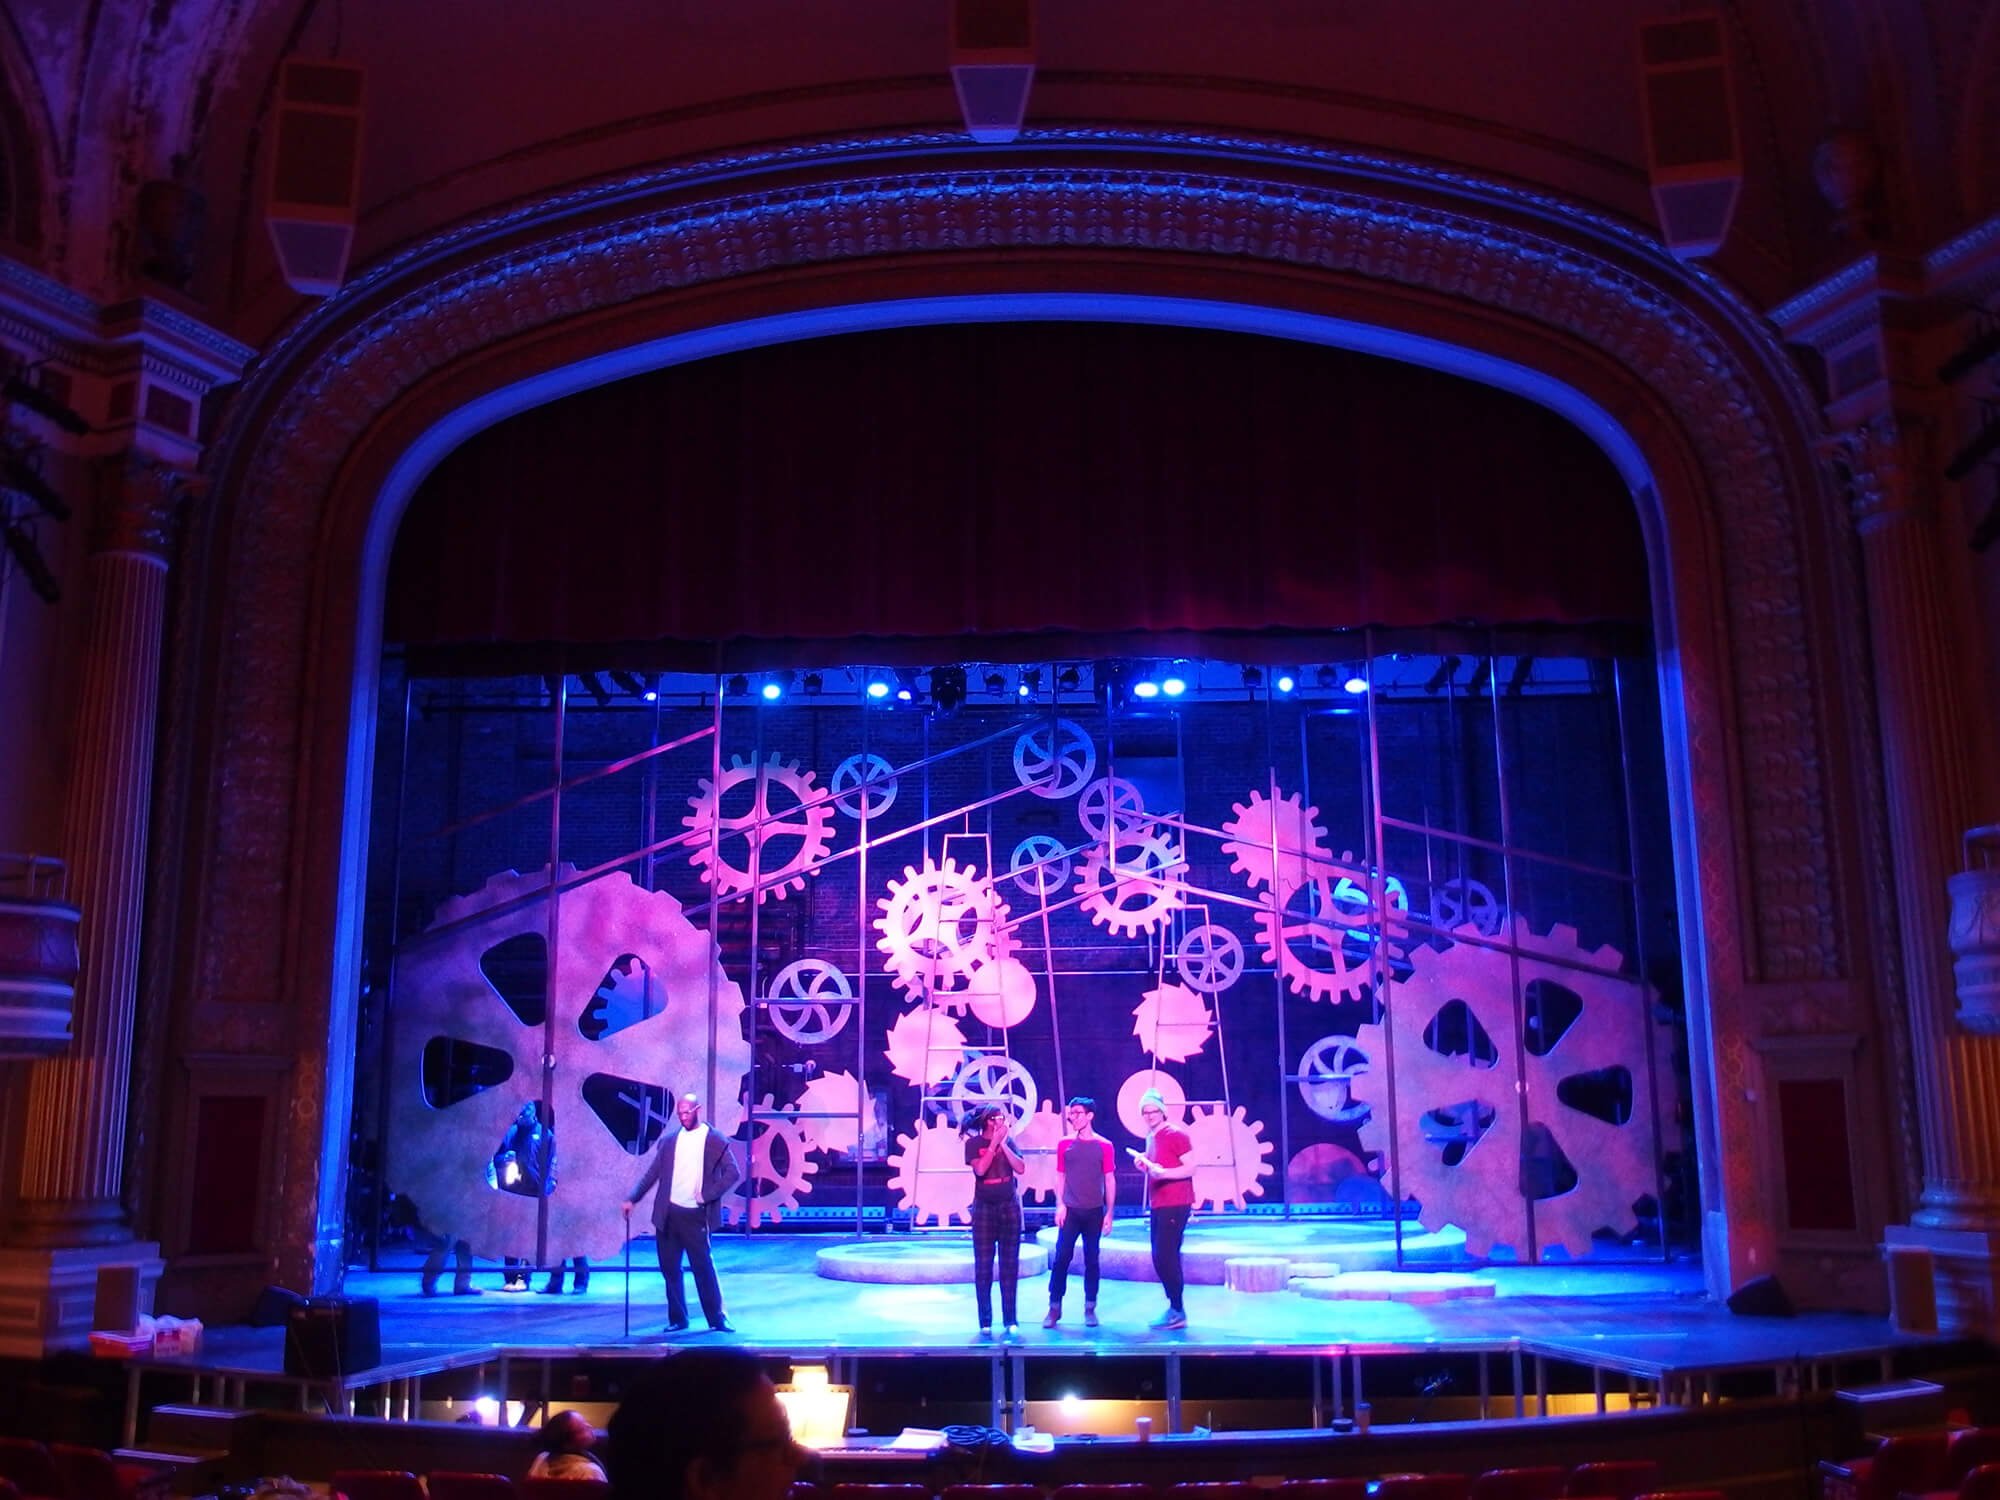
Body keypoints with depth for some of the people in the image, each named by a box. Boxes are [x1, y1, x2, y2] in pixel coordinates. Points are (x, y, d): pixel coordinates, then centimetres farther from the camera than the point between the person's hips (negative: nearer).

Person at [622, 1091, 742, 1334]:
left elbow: (733, 1172, -6)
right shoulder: (669, 1140, 8)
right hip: (668, 1215, 4)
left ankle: (717, 1318, 8)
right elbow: (652, 1173, 11)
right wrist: (633, 1198, 2)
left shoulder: (715, 1141, -2)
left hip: (695, 1216, -4)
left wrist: (707, 1195, -12)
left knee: (703, 1268, -3)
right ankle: (677, 1319, 19)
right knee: (670, 1269, 8)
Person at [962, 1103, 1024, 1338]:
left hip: (1009, 1207, 2)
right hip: (984, 1208, -2)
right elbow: (980, 1169, -16)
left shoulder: (1008, 1141, 5)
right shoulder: (974, 1143, -2)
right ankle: (985, 1323, 4)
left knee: (1010, 1266, 3)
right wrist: (994, 1143, -15)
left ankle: (1011, 1321, 8)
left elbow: (1020, 1168, -5)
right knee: (983, 1267, -1)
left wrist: (1003, 1144, -10)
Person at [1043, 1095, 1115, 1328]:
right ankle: (1054, 1308, 4)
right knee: (1061, 1258, -4)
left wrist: (1109, 1212, -1)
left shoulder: (1104, 1146, -1)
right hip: (1070, 1211, 1)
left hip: (1094, 1212, 0)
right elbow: (1061, 1177, 7)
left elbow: (1110, 1180, 2)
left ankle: (1090, 1309, 15)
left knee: (1091, 1259, 6)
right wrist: (1060, 1205, -3)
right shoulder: (1064, 1144, 3)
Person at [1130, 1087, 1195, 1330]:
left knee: (1165, 1257, -12)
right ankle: (1174, 1308, 18)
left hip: (1175, 1205, -9)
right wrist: (1145, 1166, 5)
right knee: (1162, 1258, 10)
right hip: (1157, 1205, 9)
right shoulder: (1151, 1138, 16)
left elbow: (1190, 1167, -15)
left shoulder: (1176, 1134, -10)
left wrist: (1163, 1172, -27)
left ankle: (1178, 1311, -6)